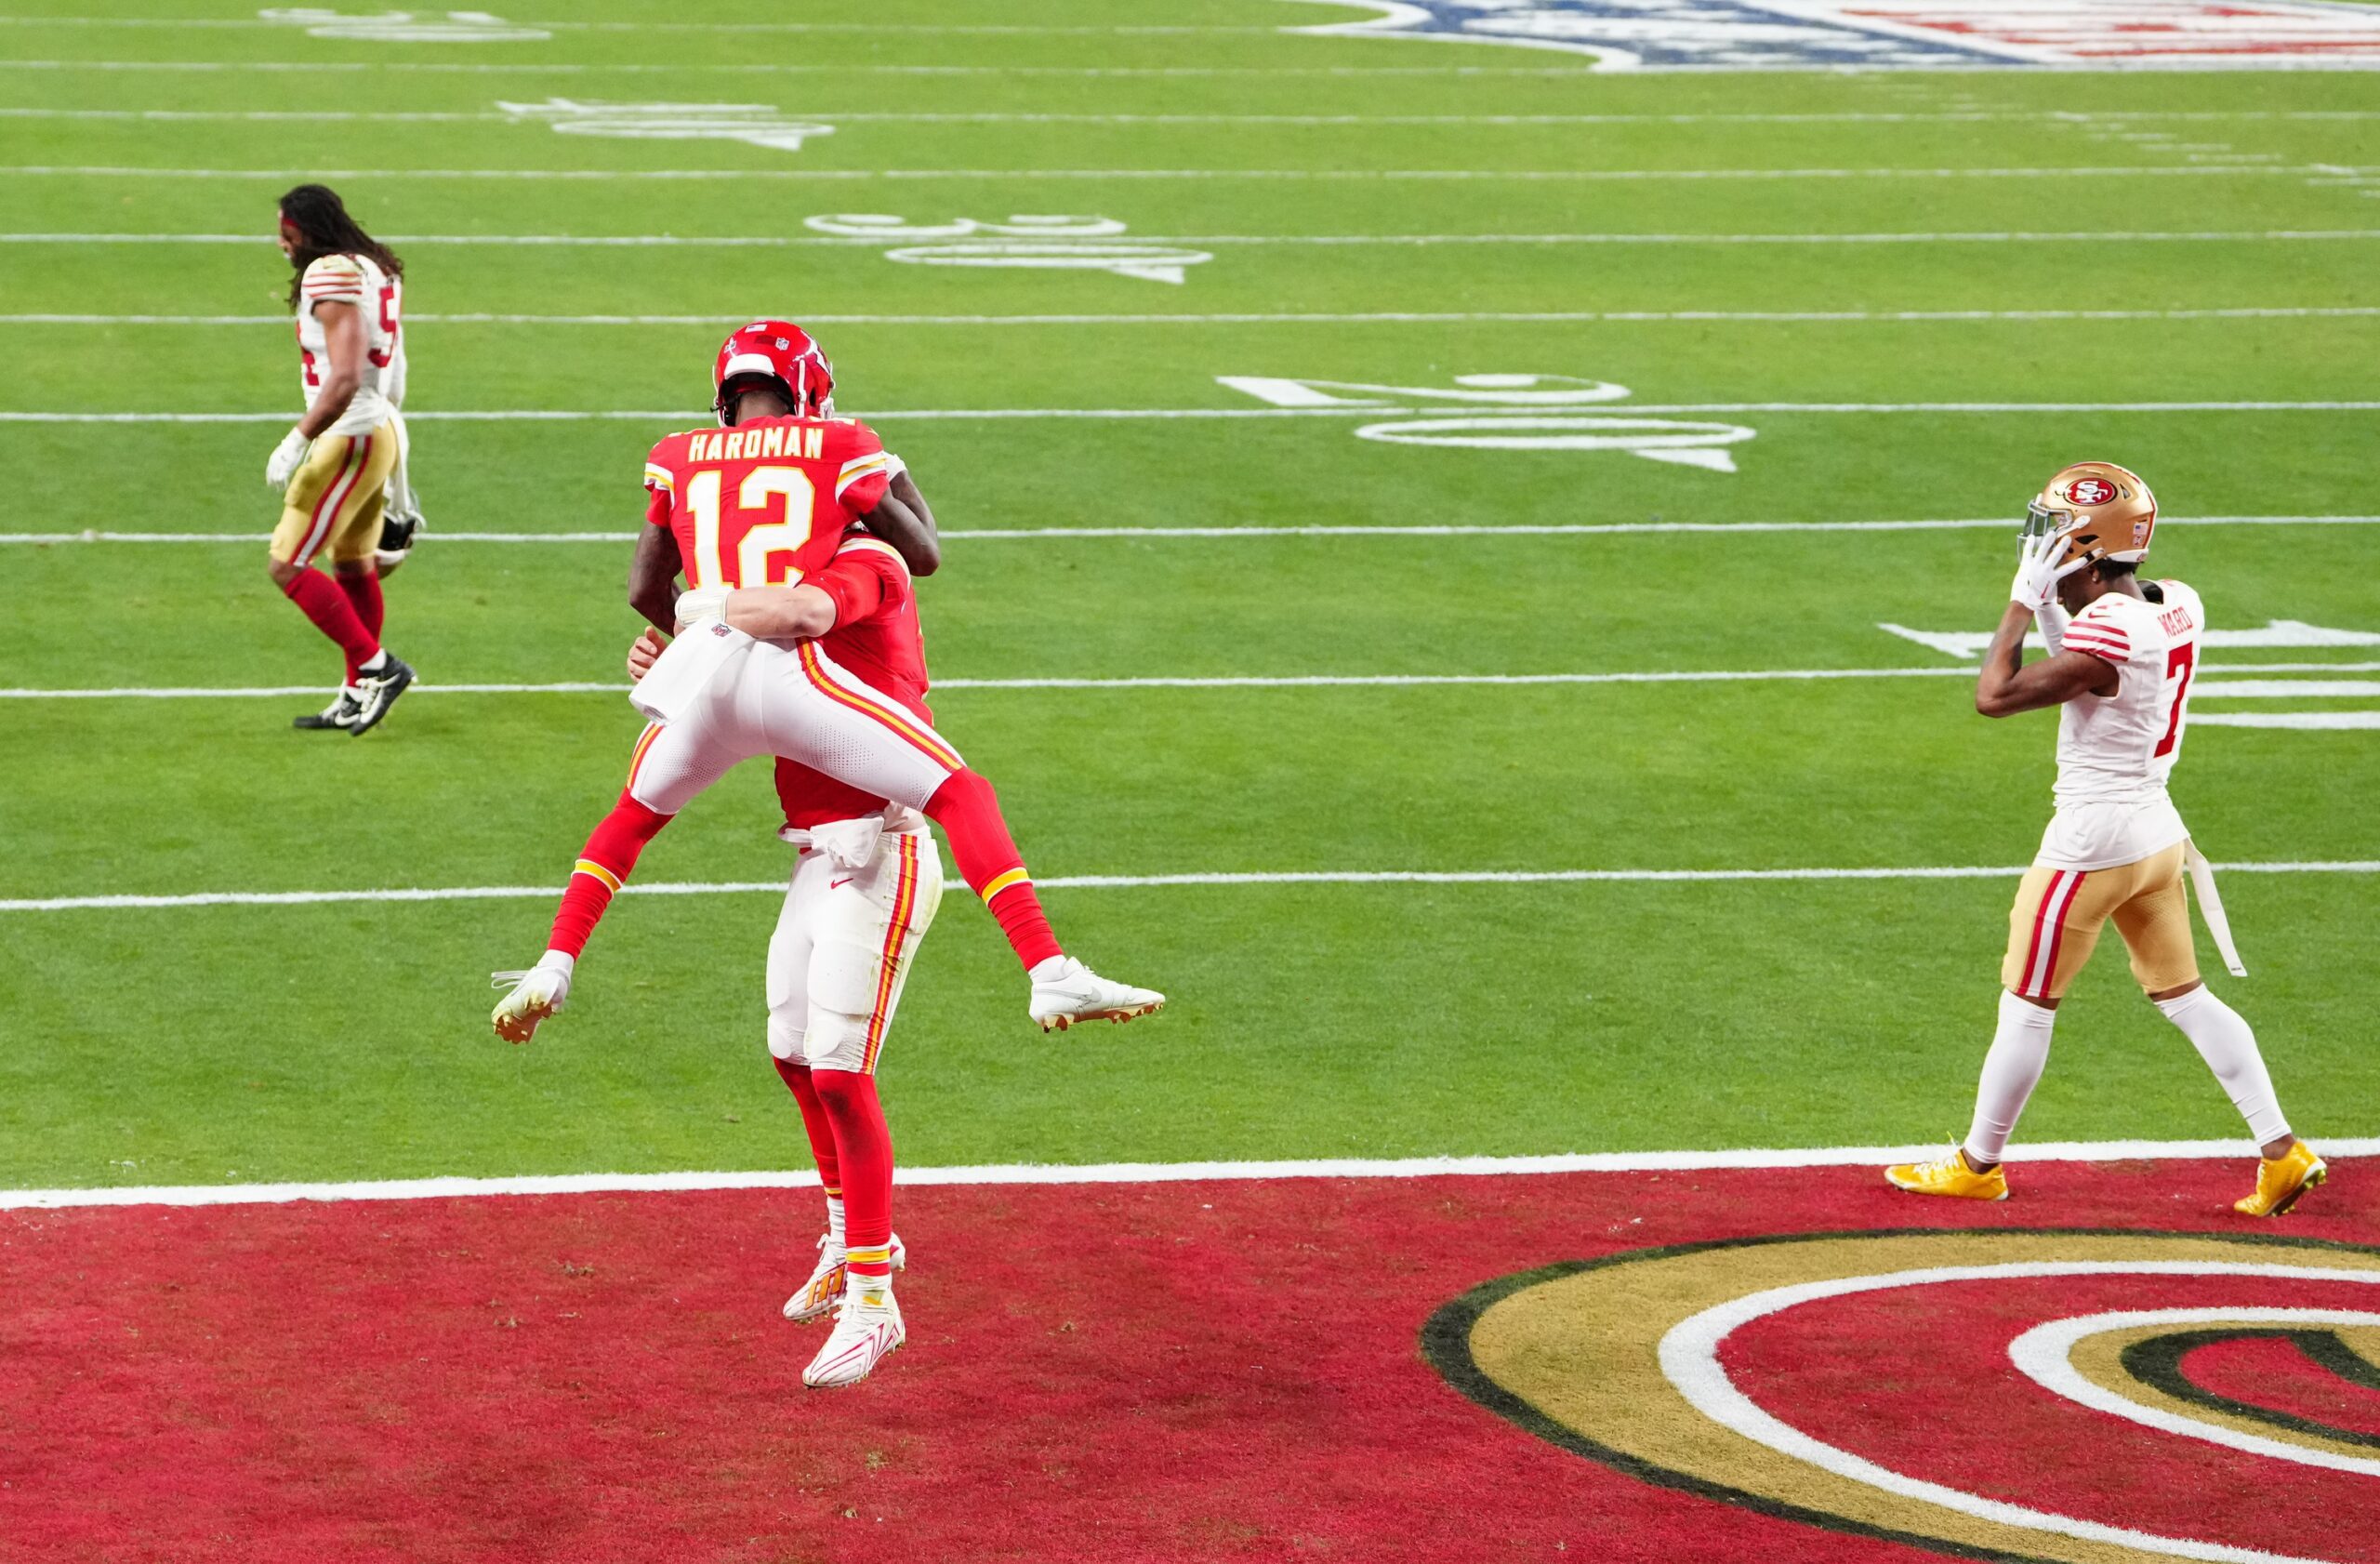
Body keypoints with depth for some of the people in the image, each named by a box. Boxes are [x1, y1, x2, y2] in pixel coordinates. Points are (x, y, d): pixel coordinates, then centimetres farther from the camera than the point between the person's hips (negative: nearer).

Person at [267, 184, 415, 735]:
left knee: (287, 565, -5)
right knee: (353, 569, 18)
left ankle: (375, 666, -4)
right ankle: (357, 698, 25)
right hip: (382, 430, 10)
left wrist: (297, 441, -26)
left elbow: (344, 378, -27)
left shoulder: (331, 275, -18)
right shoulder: (377, 269, 12)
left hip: (349, 436, -10)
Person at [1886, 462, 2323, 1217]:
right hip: (2157, 827, 8)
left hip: (2092, 836, -8)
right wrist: (2053, 609, 4)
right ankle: (2282, 1151, 12)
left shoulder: (2105, 632, -25)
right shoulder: (2178, 607, 0)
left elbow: (1994, 696, -23)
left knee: (2027, 1004, 7)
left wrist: (2024, 602, -15)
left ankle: (1979, 1164, 20)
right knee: (2185, 997, 15)